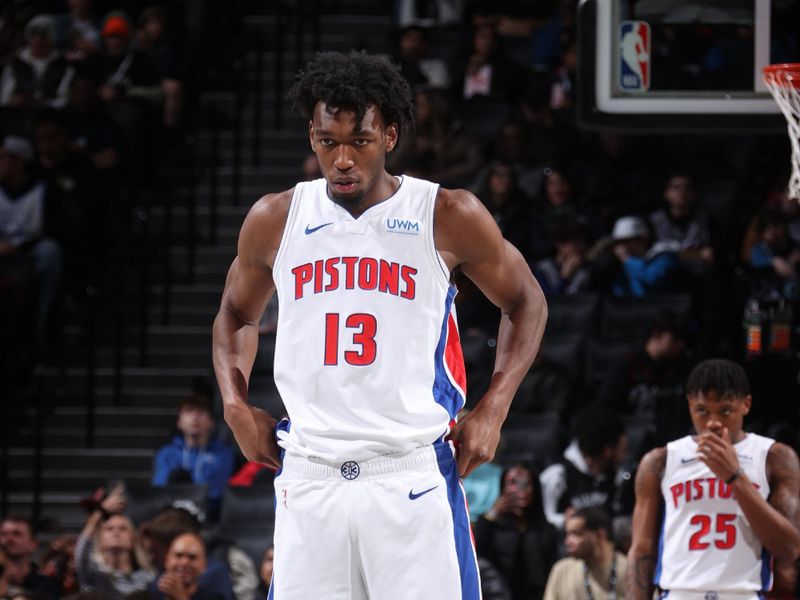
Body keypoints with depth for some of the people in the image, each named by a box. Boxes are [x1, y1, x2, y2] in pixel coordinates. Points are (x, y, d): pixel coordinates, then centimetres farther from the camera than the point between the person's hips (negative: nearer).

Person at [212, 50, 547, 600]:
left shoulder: (449, 218, -1)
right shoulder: (275, 220, 7)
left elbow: (525, 302, 13)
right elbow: (237, 315, 25)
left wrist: (493, 410, 2)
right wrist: (236, 406, 8)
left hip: (413, 477, -2)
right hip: (309, 478, 3)